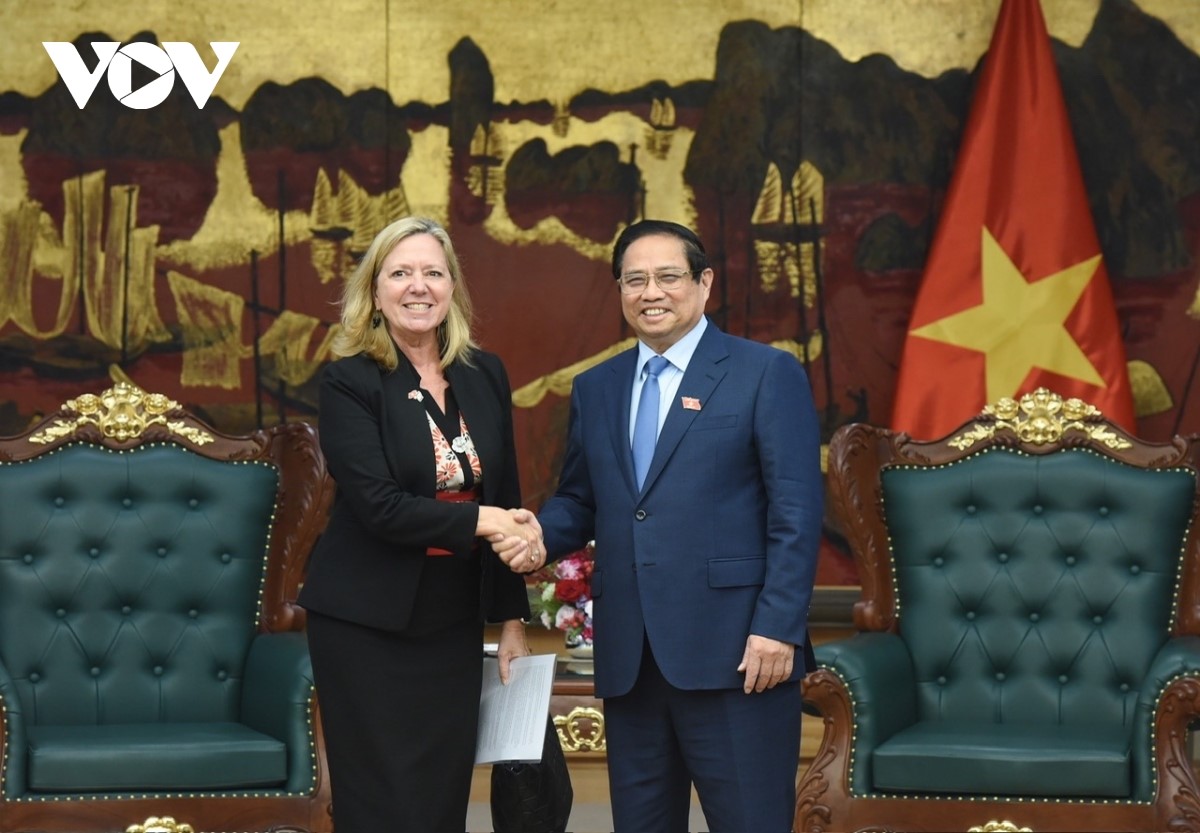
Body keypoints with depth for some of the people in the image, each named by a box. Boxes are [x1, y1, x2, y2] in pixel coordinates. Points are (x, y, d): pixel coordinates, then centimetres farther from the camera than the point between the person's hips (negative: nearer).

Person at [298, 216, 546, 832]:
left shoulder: (485, 375, 7)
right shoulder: (349, 382, -9)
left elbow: (507, 502, 10)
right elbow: (380, 506, -18)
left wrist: (512, 619, 9)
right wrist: (480, 520, -16)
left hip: (455, 622, 5)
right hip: (367, 625, -4)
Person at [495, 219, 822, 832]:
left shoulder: (766, 374, -1)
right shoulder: (595, 388, 15)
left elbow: (796, 512, -6)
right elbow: (577, 501, 19)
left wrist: (777, 627, -14)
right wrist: (539, 536, -4)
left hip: (734, 649, -5)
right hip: (628, 657, 5)